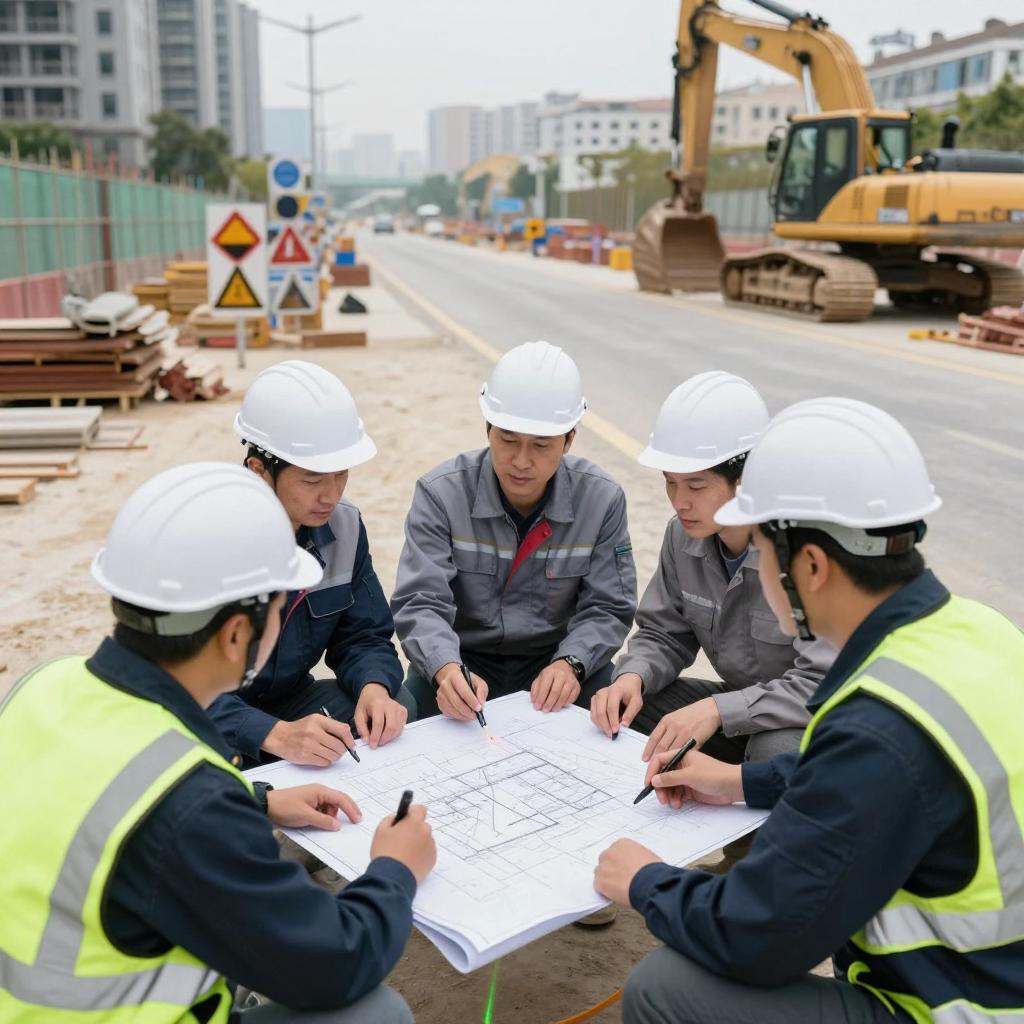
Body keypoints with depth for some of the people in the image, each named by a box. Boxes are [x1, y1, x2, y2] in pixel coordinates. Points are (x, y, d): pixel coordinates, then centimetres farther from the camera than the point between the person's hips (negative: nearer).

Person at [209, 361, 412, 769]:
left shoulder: (343, 525, -3)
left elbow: (364, 636, 4)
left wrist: (375, 687, -21)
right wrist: (275, 735, -43)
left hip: (292, 697, 6)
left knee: (399, 710, -18)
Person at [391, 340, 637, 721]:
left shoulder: (602, 499, -8)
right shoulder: (441, 492, -13)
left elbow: (608, 608, -5)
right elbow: (420, 603, -19)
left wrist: (569, 663, -25)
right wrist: (446, 670, -39)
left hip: (555, 657, 2)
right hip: (463, 657, -1)